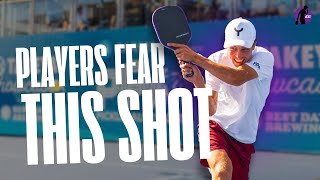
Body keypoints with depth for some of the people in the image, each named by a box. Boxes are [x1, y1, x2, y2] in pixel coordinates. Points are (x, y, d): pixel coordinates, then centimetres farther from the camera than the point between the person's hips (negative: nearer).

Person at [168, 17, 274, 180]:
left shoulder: (265, 57, -15)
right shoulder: (216, 60, -11)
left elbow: (238, 78, -37)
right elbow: (211, 110, -18)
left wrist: (195, 58, -41)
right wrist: (198, 81, -37)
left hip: (243, 139, 2)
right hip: (215, 126, -2)